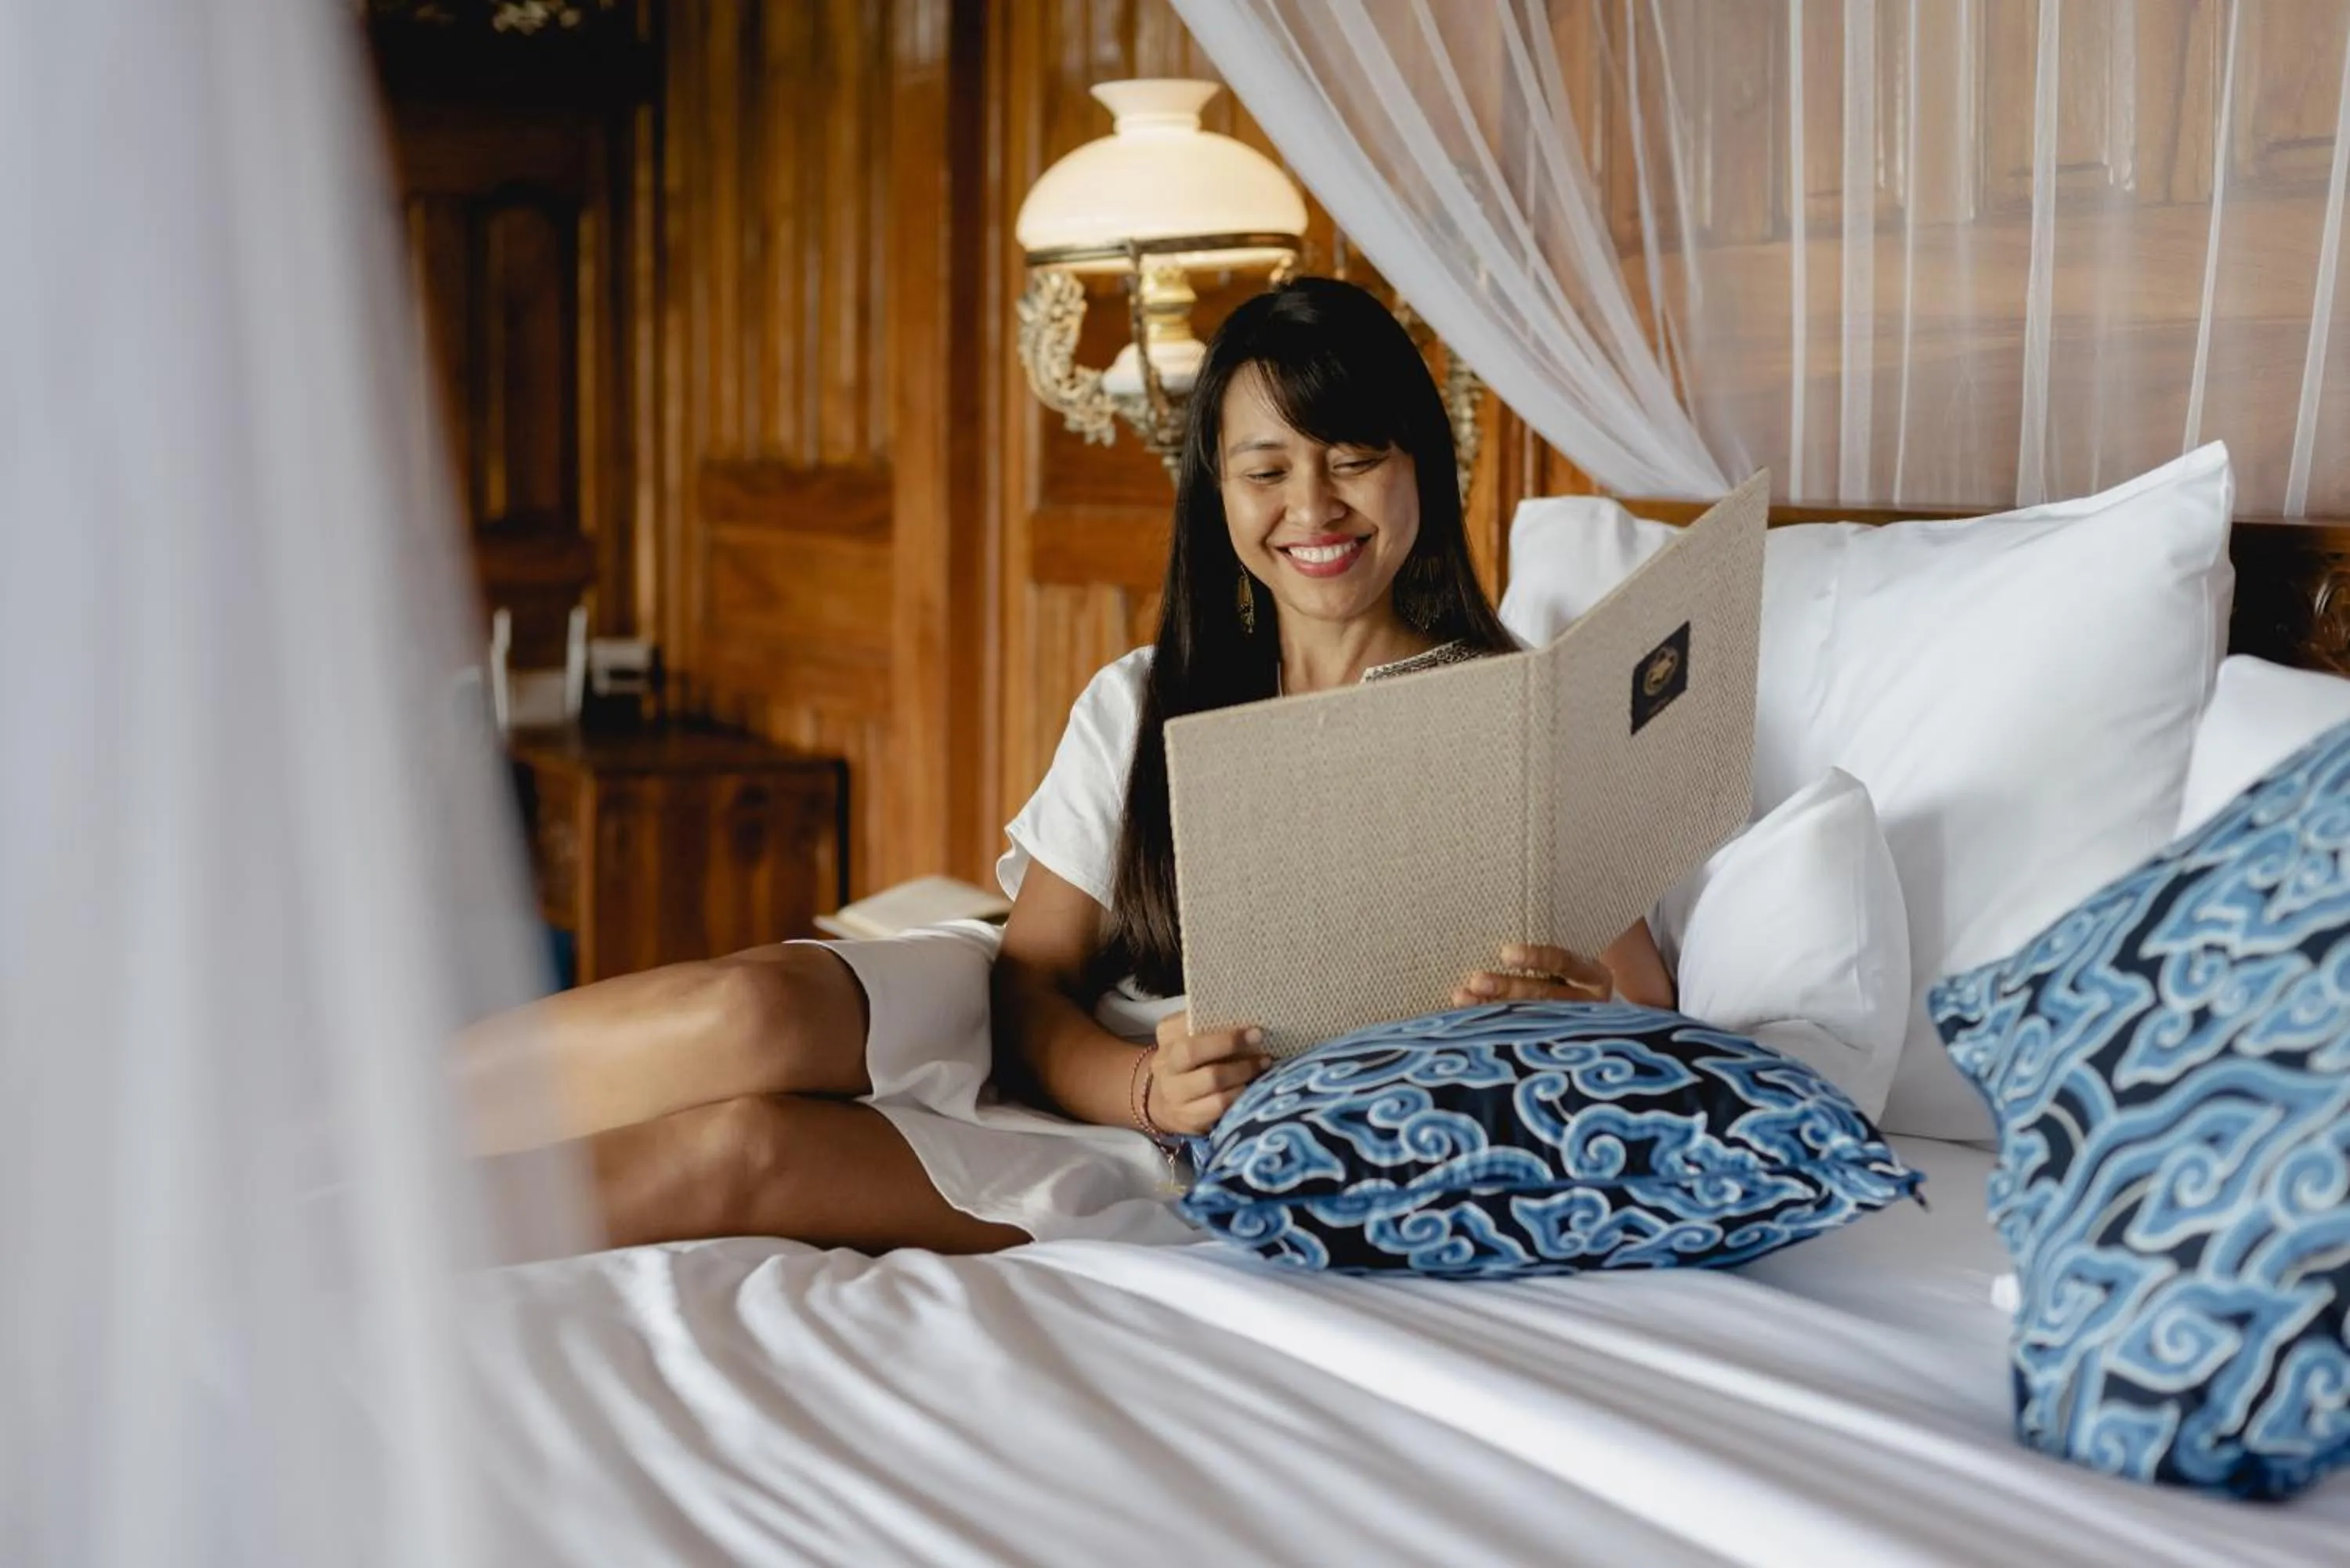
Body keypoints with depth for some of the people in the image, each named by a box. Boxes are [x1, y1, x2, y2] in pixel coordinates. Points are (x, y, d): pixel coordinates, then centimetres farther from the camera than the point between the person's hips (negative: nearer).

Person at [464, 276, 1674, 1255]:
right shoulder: (1143, 705, 11)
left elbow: (1645, 1024, -2)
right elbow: (1034, 977, 2)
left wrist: (1558, 1002, -28)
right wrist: (1149, 1084, -20)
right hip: (1060, 1065, 3)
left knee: (742, 1147, -27)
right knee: (760, 1012, -30)